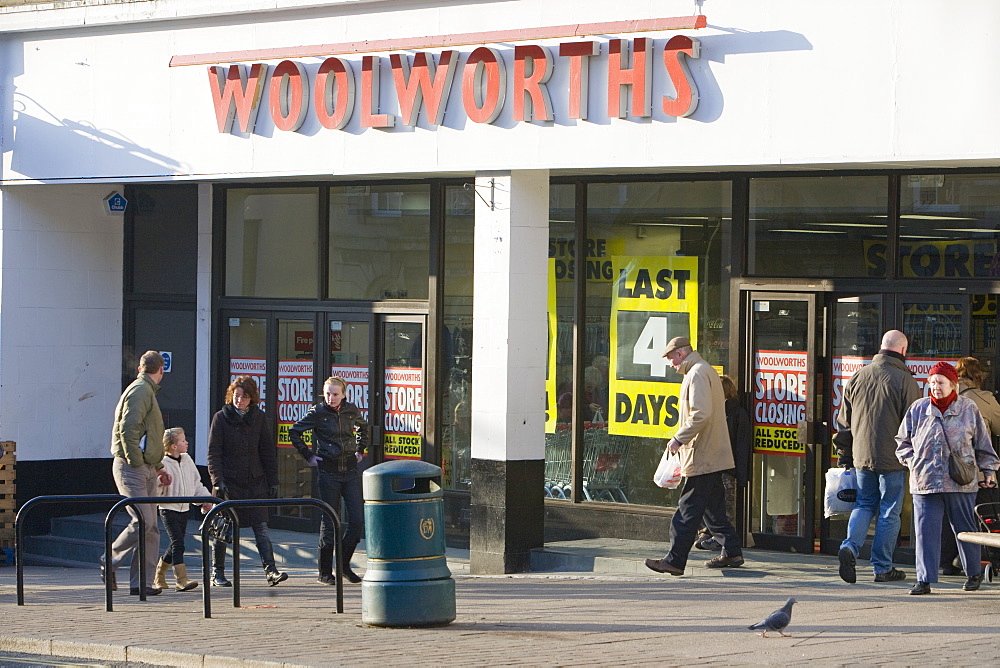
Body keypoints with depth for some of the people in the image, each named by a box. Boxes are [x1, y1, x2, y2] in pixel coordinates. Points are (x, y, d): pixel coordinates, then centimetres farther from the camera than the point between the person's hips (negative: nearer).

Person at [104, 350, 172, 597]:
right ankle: (110, 561, 3)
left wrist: (157, 466, 23)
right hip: (131, 469, -10)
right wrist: (136, 463, -20)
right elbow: (128, 429, -21)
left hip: (146, 469, 10)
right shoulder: (140, 391, -10)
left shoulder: (146, 391, 22)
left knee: (151, 528, 5)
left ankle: (139, 582, 4)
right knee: (142, 522, -14)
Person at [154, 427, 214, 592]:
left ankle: (159, 574, 28)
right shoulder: (163, 464, -12)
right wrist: (162, 483, -32)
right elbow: (156, 491, -12)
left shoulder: (187, 460, 9)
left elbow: (196, 483, 18)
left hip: (184, 509, 7)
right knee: (177, 543, -15)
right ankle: (181, 579, -17)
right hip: (169, 509, -7)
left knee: (176, 544, 11)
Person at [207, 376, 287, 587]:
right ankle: (218, 573, 13)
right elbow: (214, 453, -4)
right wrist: (218, 482, -14)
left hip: (255, 482, 2)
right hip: (229, 482, -2)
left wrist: (272, 482, 6)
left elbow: (268, 452, 11)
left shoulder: (259, 418, 7)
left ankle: (270, 570, -10)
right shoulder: (221, 418, -2)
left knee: (260, 526, -5)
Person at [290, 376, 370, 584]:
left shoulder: (351, 410, 5)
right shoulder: (317, 412, -5)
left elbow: (363, 427, 27)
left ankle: (344, 564, 16)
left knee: (358, 520, -2)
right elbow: (294, 433, 3)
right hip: (328, 472, -3)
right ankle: (325, 573, 10)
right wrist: (308, 456, 1)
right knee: (329, 522, 0)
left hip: (350, 470, 4)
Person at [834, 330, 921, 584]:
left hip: (862, 456, 4)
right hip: (892, 458, -4)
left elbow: (844, 420, 11)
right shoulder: (905, 380, -9)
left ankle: (850, 547, -8)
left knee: (864, 505, 16)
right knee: (889, 511, 5)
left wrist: (844, 456, 18)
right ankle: (883, 568, 8)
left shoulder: (858, 377, 7)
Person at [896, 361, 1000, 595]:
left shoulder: (968, 408, 3)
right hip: (925, 483, 1)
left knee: (965, 529, 10)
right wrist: (914, 463, 1)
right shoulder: (918, 409, 5)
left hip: (960, 483, -1)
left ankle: (974, 573, 28)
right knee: (925, 531, -5)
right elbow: (903, 442, 14)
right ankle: (924, 580, -3)